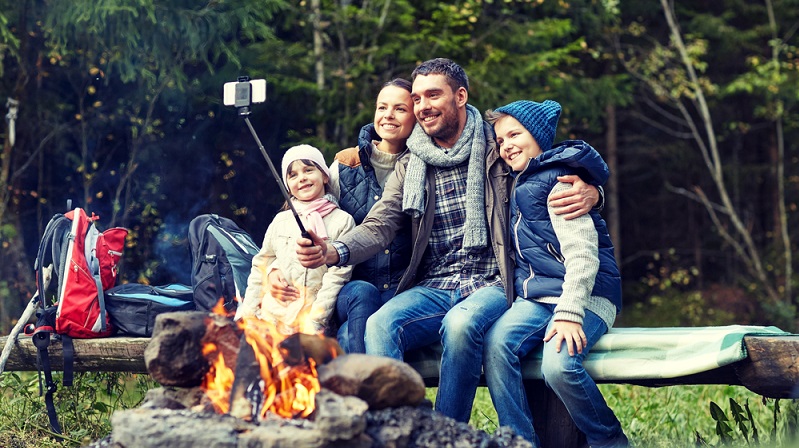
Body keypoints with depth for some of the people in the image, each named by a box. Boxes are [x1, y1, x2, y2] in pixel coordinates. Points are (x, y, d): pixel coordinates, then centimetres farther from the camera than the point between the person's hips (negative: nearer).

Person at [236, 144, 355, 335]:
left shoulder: (343, 221, 3)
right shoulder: (281, 221, 14)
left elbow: (338, 276, -3)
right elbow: (260, 266, 18)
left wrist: (314, 323, -10)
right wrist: (248, 312, 9)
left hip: (311, 315, -3)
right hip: (270, 313, 4)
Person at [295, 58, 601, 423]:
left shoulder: (498, 149, 6)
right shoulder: (409, 168, 14)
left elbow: (562, 175, 11)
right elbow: (378, 227, 3)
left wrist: (589, 192, -15)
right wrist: (333, 251, -19)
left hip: (490, 284, -3)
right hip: (432, 288, 3)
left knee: (460, 324, -36)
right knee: (380, 325, -28)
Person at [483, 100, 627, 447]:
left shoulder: (559, 181, -5)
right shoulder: (519, 187, 22)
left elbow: (582, 253, -15)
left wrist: (569, 313, -24)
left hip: (584, 295, -7)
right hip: (536, 297, 7)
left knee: (558, 365, -32)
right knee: (495, 344, -23)